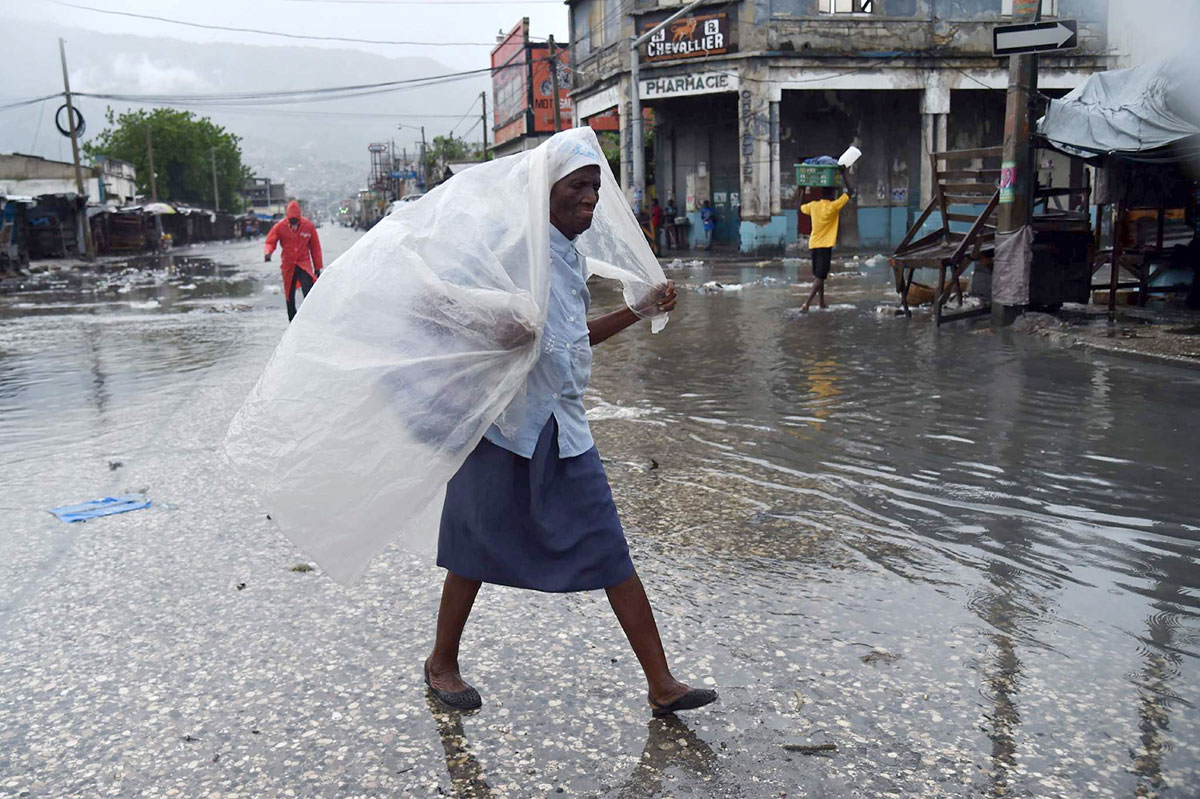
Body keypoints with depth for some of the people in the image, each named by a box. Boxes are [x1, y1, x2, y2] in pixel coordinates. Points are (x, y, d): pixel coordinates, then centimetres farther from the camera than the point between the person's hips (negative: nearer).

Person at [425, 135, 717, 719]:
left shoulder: (573, 259, 13)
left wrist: (643, 309, 20)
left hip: (564, 428, 7)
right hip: (508, 422, -7)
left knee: (610, 551, 4)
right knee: (478, 549, 8)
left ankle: (661, 683, 10)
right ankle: (442, 664, 31)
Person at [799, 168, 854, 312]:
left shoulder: (813, 205, 1)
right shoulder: (833, 206, -12)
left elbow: (802, 208, 23)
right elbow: (850, 192, -7)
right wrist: (844, 173, -2)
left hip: (813, 244, 6)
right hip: (825, 245, -6)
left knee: (818, 275, 15)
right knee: (820, 277, -8)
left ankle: (822, 302, 21)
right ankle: (807, 303, -21)